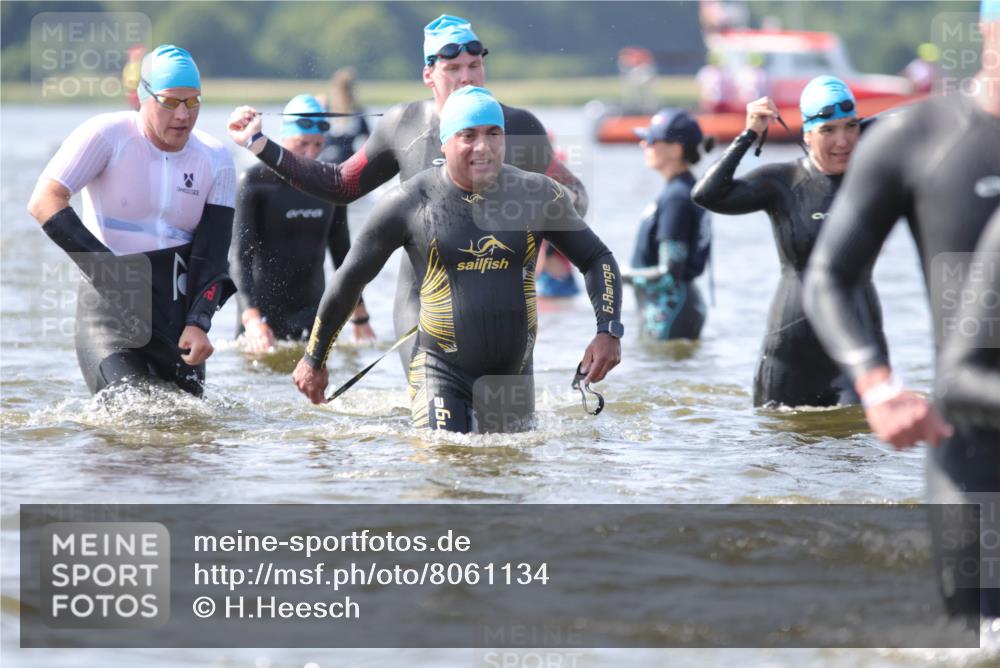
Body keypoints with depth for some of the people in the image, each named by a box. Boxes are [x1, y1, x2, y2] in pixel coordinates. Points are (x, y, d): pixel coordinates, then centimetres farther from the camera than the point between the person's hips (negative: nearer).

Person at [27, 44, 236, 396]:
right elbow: (44, 203, -17)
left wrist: (198, 324, -16)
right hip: (110, 301, -4)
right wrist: (104, 267, -26)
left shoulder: (215, 160, 4)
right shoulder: (107, 135, -8)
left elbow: (212, 254, 0)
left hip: (178, 306, 4)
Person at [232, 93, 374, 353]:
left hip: (312, 310, 3)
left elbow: (342, 252, 17)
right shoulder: (255, 181, -7)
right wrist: (251, 318, -29)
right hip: (264, 309, -3)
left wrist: (361, 318, 18)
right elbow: (241, 255, -15)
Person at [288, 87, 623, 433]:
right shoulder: (408, 202, -5)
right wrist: (314, 358, 11)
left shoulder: (538, 195, 1)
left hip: (513, 375, 3)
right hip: (441, 374, -3)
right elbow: (350, 278, 6)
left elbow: (597, 258, 12)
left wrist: (609, 331, -5)